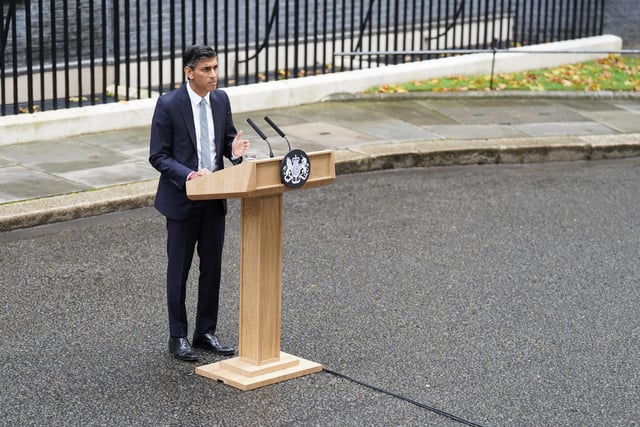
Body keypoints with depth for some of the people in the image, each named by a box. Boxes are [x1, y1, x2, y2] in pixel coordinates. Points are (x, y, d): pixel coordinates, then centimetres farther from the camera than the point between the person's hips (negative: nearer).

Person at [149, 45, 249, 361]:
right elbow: (158, 156, -12)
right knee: (178, 271, 5)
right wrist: (190, 175, -26)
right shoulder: (168, 104, -15)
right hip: (182, 199, -5)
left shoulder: (221, 99, 2)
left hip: (214, 197, 5)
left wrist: (234, 150, -11)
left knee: (212, 268, 11)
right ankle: (178, 337, 17)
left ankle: (206, 332, 24)